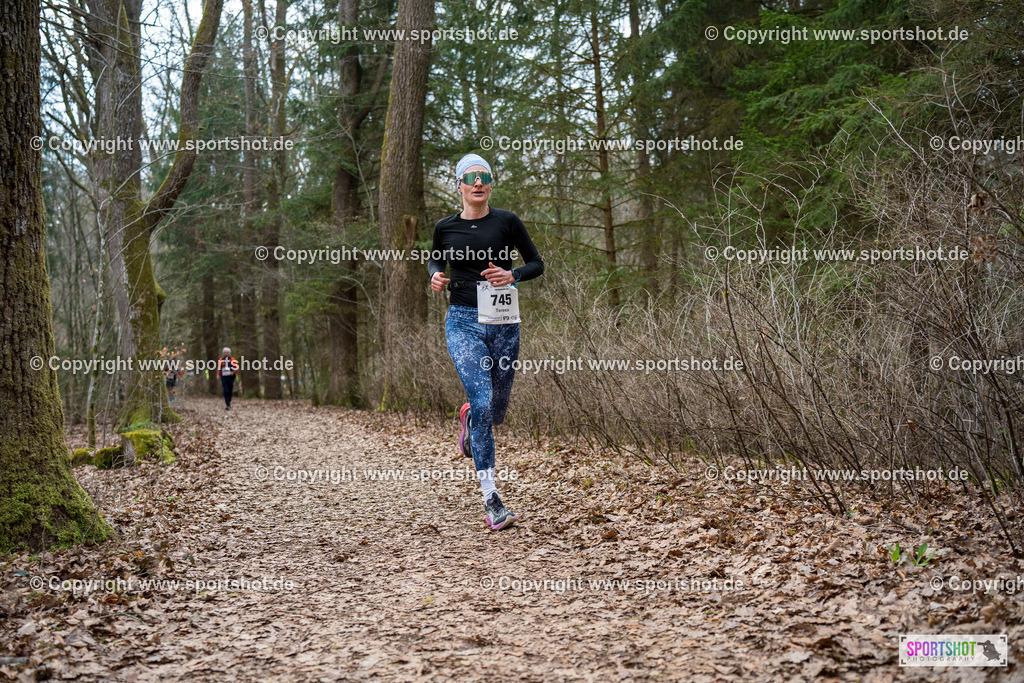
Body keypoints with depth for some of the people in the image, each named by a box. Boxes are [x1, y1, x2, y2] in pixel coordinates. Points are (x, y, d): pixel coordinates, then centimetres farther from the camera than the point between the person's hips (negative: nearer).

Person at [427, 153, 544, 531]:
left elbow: (537, 263, 7)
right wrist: (435, 275, 0)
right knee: (483, 403, -17)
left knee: (496, 411, 9)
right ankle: (491, 499, -12)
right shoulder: (445, 227, 4)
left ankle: (469, 416, 49)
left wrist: (512, 276, -14)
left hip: (502, 322, 1)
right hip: (463, 322, -1)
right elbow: (435, 261, 23)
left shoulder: (507, 222, 0)